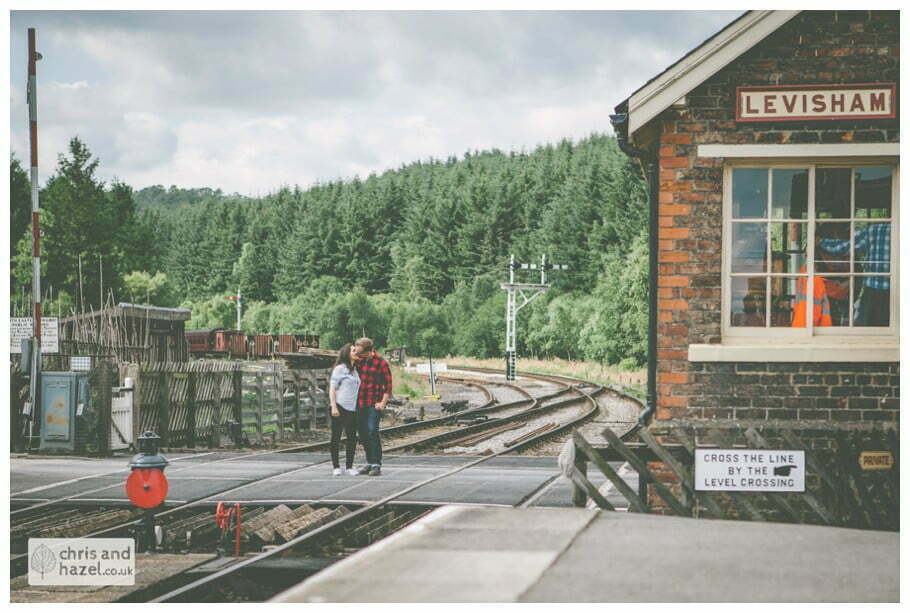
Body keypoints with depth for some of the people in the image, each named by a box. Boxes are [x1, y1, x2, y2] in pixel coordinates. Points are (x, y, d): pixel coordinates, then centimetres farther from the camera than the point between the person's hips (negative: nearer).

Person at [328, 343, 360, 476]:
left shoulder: (355, 371, 16)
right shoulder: (340, 369, -5)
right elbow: (332, 388, -9)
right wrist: (334, 407, -17)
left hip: (352, 409, 6)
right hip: (339, 408, -6)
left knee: (352, 438, 4)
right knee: (336, 437, 1)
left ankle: (349, 466, 11)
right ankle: (336, 467, 6)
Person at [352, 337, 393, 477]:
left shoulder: (381, 363, -8)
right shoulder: (358, 360, 7)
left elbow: (388, 385, -7)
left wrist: (383, 402, -11)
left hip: (374, 403, -6)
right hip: (360, 403, 6)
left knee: (372, 432, -13)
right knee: (363, 433, 9)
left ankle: (377, 465, -10)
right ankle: (370, 463, 19)